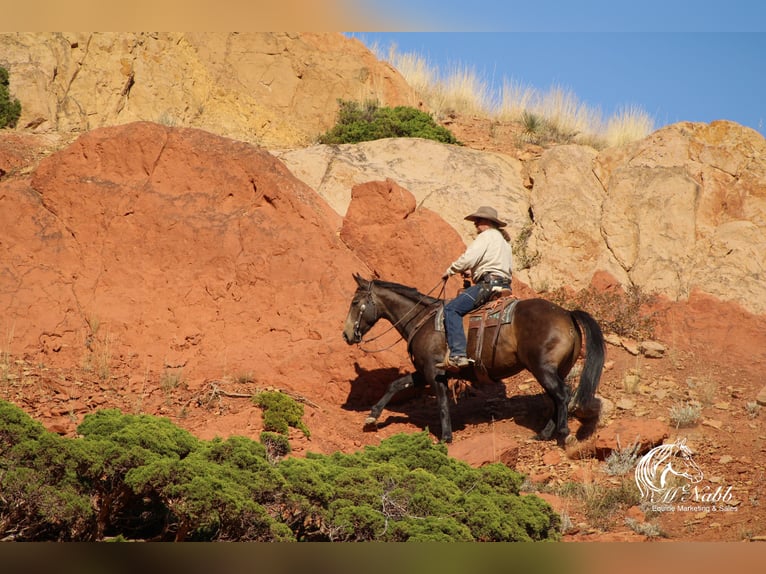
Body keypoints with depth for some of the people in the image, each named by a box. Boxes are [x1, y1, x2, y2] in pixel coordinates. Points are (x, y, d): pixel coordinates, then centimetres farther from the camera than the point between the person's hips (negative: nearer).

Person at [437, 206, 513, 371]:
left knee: (451, 309, -16)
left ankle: (457, 355, -31)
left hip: (489, 284, -11)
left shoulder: (486, 236, -4)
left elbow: (467, 259, -15)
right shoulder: (503, 240, 28)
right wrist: (474, 272, 26)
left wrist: (449, 271, 0)